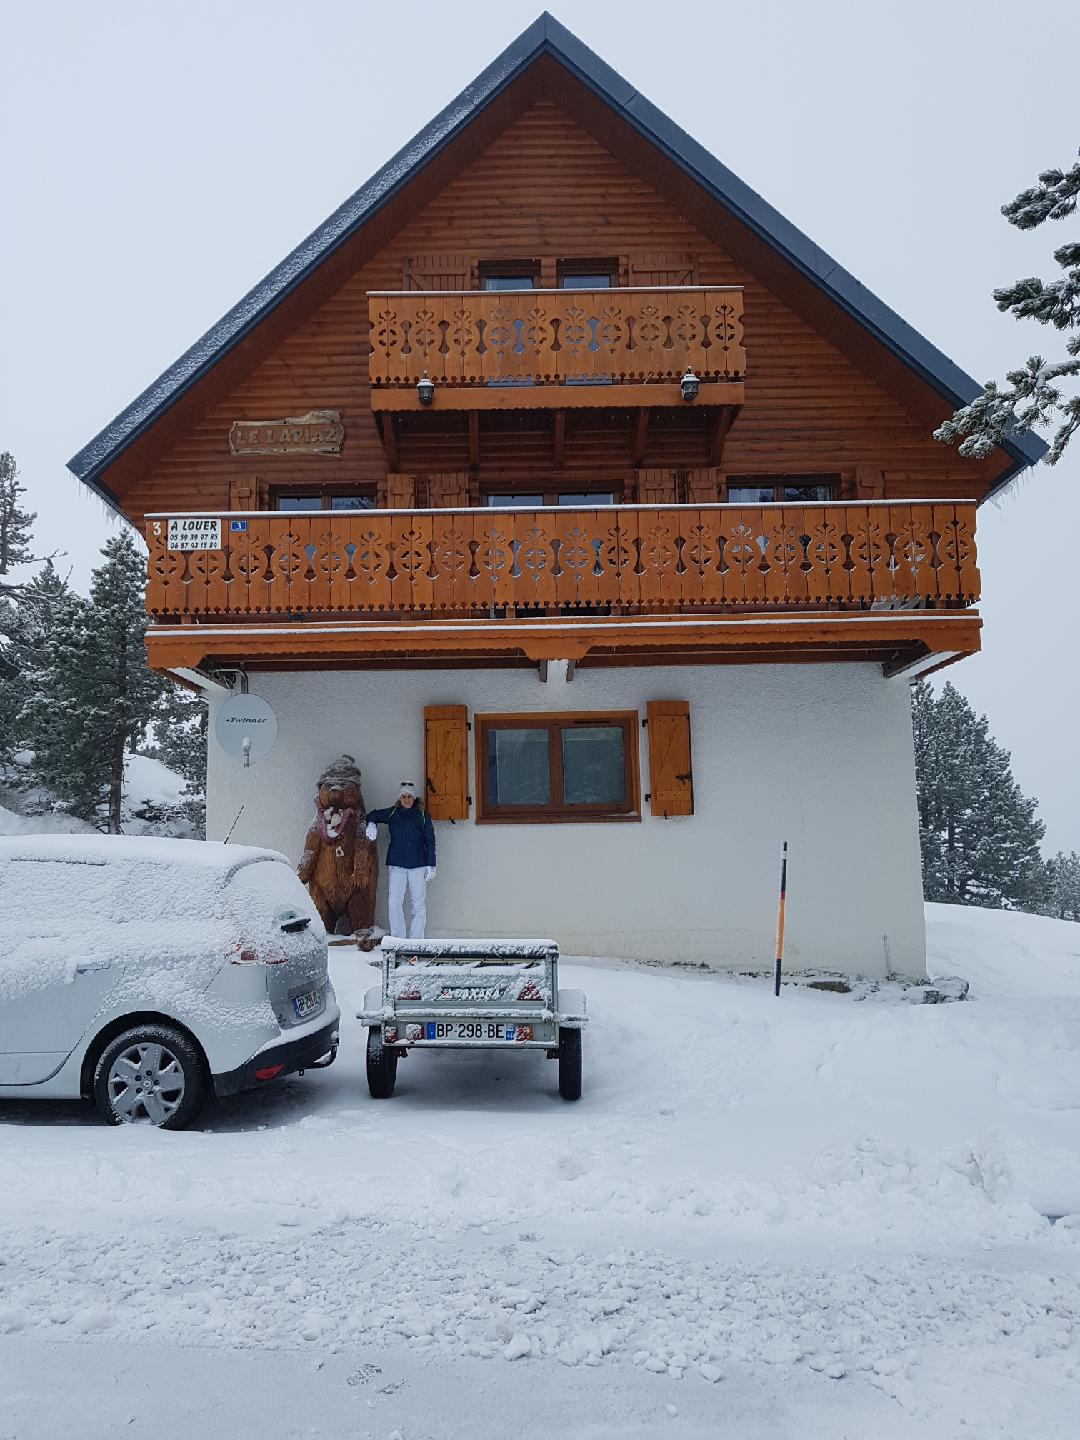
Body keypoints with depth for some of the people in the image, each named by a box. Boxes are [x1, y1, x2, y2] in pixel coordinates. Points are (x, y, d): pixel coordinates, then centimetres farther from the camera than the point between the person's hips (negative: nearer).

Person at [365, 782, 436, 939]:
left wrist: (430, 865, 0)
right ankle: (397, 939, 0)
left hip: (418, 865, -1)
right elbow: (373, 815, 21)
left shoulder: (422, 815, 3)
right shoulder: (392, 813, 8)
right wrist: (371, 825, -3)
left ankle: (416, 940, 9)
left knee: (418, 904, 2)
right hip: (396, 864, 1)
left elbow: (430, 841, 4)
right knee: (395, 902, -6)